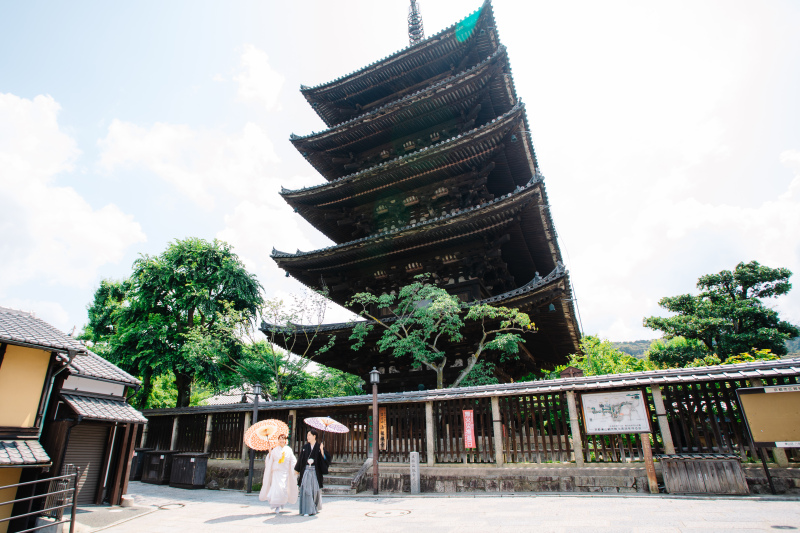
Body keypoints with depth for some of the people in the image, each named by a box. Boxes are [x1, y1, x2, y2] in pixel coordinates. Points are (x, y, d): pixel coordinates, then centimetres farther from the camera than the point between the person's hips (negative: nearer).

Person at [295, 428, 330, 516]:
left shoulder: (319, 447, -2)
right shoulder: (305, 447, 6)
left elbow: (324, 458, -8)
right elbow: (300, 459, 10)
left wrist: (322, 450, -23)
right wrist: (297, 470, 9)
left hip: (315, 472, -2)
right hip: (306, 471, 2)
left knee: (315, 489, 5)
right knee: (306, 489, -5)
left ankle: (316, 507, 27)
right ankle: (307, 510, 3)